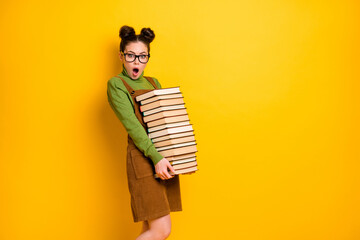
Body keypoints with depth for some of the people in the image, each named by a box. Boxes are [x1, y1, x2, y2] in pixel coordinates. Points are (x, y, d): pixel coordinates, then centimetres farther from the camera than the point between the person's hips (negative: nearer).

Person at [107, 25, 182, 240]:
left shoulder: (154, 83, 17)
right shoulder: (116, 84, -3)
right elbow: (132, 125, -13)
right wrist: (156, 157, -22)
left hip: (166, 159, 7)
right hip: (143, 160, -7)